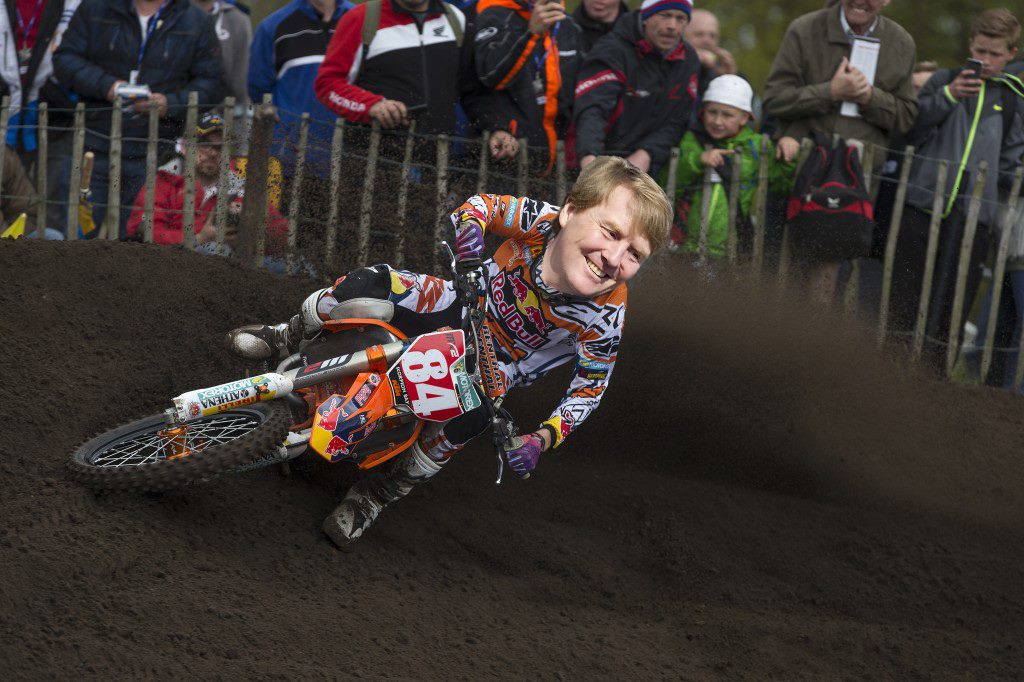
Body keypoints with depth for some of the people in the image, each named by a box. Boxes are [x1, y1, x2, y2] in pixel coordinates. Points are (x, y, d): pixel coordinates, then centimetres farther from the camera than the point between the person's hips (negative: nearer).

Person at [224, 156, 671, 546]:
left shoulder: (605, 318, -32)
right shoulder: (542, 222, -29)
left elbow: (591, 386, -15)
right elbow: (483, 204, -9)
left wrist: (542, 440, -29)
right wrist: (469, 227, -33)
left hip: (499, 365, -2)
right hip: (465, 308, 2)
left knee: (470, 413, -35)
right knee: (365, 287, -19)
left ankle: (383, 490, -10)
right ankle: (289, 339, 14)